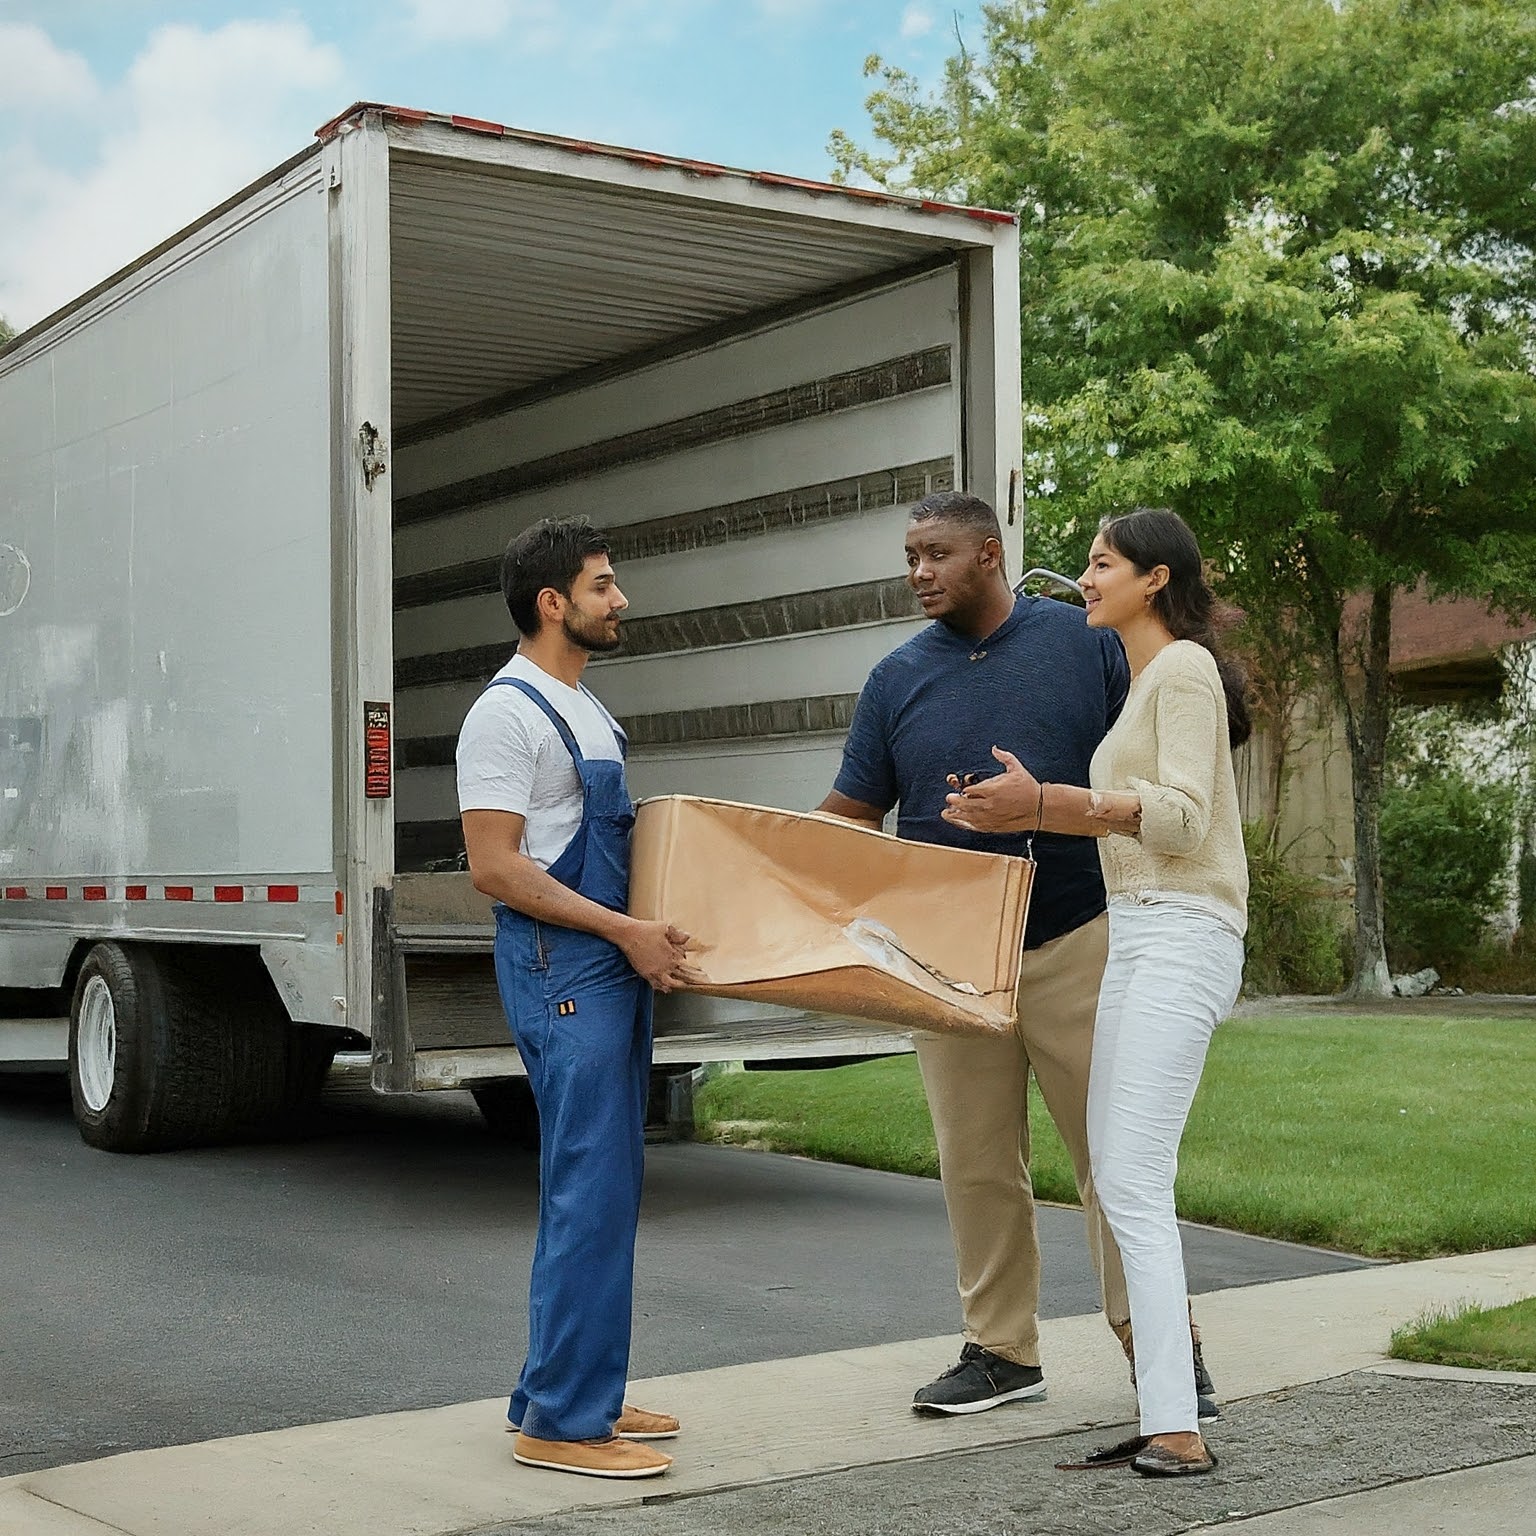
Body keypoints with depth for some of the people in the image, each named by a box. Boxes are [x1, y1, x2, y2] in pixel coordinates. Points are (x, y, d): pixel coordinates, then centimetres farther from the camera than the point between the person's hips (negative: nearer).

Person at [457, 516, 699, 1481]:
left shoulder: (584, 709, 19)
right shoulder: (508, 712, -11)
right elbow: (495, 866, -17)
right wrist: (625, 930, -19)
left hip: (617, 968, 10)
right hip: (561, 968, -10)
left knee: (604, 1191, 13)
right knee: (591, 1194, -10)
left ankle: (571, 1395, 22)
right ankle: (561, 1422, -3)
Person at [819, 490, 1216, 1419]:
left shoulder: (1086, 642, 0)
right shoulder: (898, 678, 7)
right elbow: (850, 816, 8)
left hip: (1076, 941, -3)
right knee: (977, 1163, 8)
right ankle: (1002, 1351, 20)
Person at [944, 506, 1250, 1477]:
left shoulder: (1184, 668, -7)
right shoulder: (1146, 678, 22)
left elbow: (1181, 817, -18)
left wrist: (1044, 801, -25)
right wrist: (1029, 813, 16)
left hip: (1180, 938, -10)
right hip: (1138, 937, 10)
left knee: (1135, 1185, -14)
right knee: (1118, 1180, 7)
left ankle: (1177, 1433, -14)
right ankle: (1165, 1414, 10)